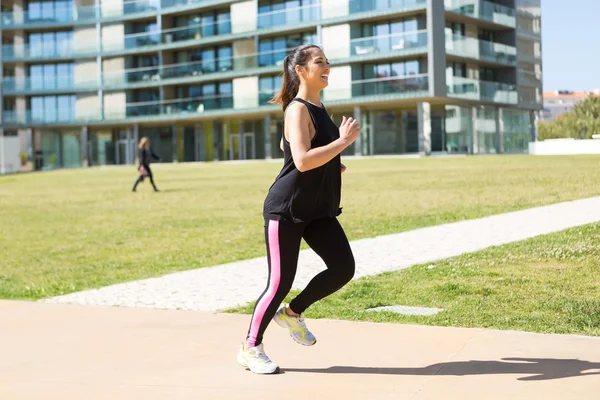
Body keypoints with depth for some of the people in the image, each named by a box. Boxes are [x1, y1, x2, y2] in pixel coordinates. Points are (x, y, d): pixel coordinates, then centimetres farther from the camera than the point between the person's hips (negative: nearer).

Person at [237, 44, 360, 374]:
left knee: (344, 268, -2)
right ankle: (250, 348, 15)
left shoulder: (318, 107, 12)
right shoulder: (298, 110, -15)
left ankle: (293, 313, 20)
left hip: (317, 210, 8)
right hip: (286, 209, -8)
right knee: (281, 281, -4)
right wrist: (343, 141, -23)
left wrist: (333, 162, 13)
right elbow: (302, 161, -28)